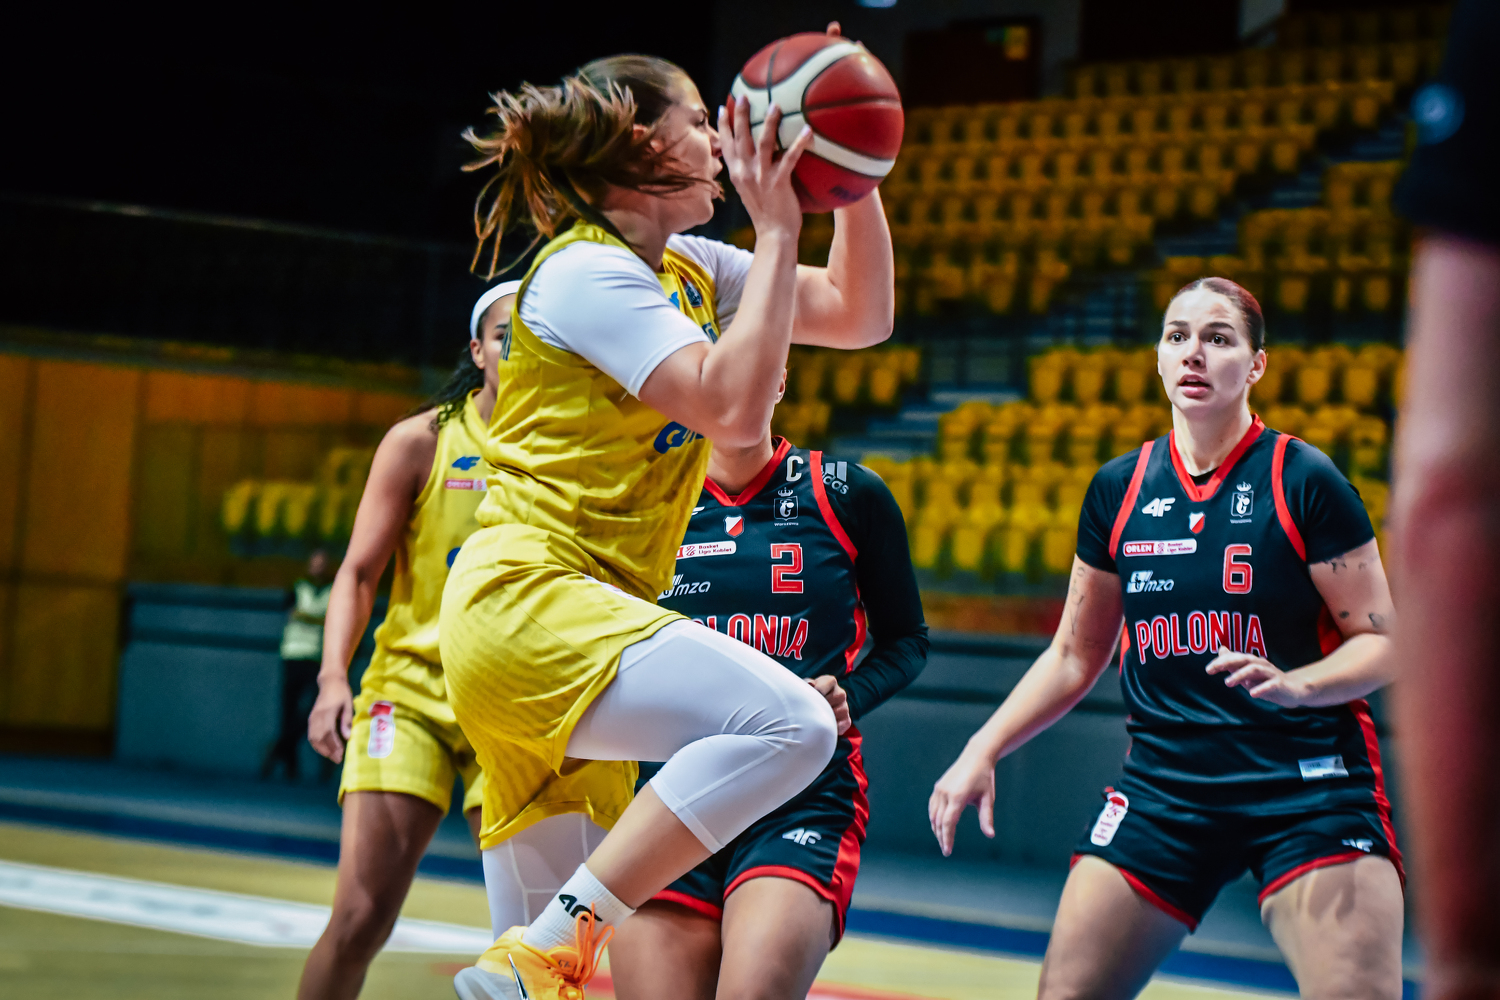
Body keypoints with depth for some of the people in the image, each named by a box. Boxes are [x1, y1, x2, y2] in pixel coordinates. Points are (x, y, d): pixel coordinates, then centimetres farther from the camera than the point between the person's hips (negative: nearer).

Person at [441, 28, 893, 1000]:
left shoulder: (689, 267, 16)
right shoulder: (588, 271, -10)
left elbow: (859, 315, 22)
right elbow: (735, 406, -21)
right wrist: (777, 230, -15)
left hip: (576, 619, 10)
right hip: (525, 599, -10)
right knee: (787, 721, -28)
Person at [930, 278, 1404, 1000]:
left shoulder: (1305, 481, -6)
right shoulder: (1117, 490, 7)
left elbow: (1381, 643, -4)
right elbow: (1074, 656, 16)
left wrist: (1297, 683, -23)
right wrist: (982, 752, 7)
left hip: (1309, 785, -4)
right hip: (1163, 787, 4)